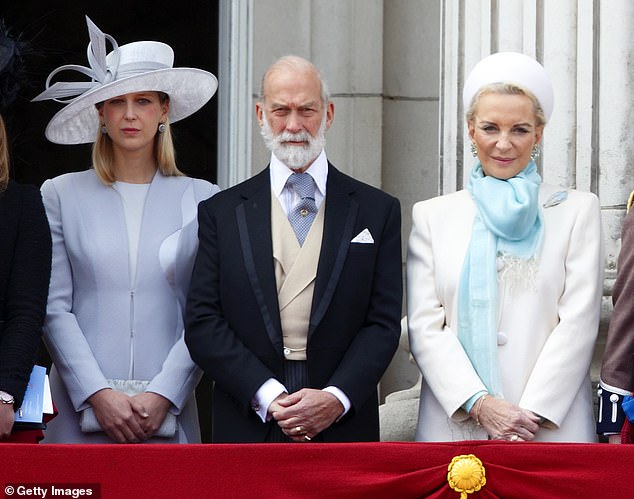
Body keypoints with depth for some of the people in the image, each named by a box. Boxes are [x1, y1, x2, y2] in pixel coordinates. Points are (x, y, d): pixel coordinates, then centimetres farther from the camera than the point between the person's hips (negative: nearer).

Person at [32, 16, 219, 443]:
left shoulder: (201, 200, 7)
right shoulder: (61, 195, 7)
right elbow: (54, 308, 2)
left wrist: (162, 396, -8)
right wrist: (98, 394, -8)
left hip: (168, 411, 0)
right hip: (82, 410, 0)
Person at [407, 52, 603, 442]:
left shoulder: (578, 211, 8)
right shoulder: (432, 216, 11)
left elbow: (578, 322, -1)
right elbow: (425, 326, 2)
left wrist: (532, 412, -11)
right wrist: (479, 404, -11)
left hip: (551, 423, -1)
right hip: (453, 422, 1)